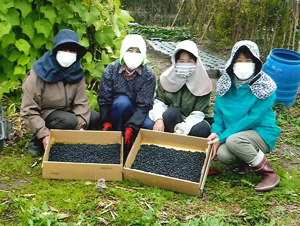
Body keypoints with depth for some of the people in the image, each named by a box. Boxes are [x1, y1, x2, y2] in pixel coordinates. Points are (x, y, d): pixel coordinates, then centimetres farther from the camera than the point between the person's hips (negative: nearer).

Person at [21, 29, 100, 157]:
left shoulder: (77, 72, -5)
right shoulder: (39, 73, -20)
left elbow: (81, 102, -9)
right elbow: (28, 110, -20)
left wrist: (81, 126, -26)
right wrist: (44, 134, -29)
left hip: (67, 111, 6)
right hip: (44, 115, -6)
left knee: (96, 117, -12)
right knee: (70, 121, -33)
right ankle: (37, 141, -12)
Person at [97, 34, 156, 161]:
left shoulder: (148, 74, -15)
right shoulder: (111, 70, -12)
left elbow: (143, 105, -19)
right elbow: (103, 100, -9)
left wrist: (130, 128, -31)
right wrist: (106, 123, -21)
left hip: (138, 113, 0)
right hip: (117, 111, 0)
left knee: (150, 125, -32)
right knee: (122, 101, -34)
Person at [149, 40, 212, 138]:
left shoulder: (203, 83, -10)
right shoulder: (167, 77, -3)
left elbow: (198, 113, -14)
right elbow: (159, 101, -4)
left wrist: (181, 130, -25)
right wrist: (159, 119, -27)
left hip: (190, 122, 0)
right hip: (170, 118, 1)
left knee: (204, 129, -32)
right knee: (172, 111, -33)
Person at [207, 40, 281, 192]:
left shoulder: (265, 87, -15)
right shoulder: (226, 82, 0)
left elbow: (252, 118, -20)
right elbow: (218, 112, 6)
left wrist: (222, 138, -22)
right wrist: (216, 132, -15)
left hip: (262, 133, -4)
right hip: (235, 133, 4)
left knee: (233, 141, -35)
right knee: (223, 155, -27)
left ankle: (269, 174, -13)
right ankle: (247, 158, 10)